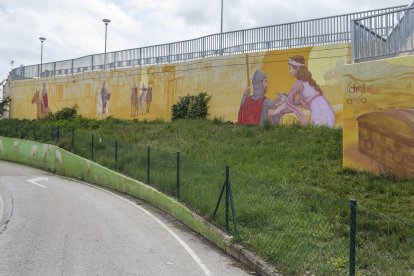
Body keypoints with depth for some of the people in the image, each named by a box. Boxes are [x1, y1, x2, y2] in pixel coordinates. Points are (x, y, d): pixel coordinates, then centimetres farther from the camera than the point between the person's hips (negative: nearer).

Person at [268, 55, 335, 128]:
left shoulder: (298, 83, -7)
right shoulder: (307, 80, 18)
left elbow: (289, 102, -8)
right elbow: (298, 102, 21)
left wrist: (274, 112, 2)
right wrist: (281, 111, 20)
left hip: (320, 114, -8)